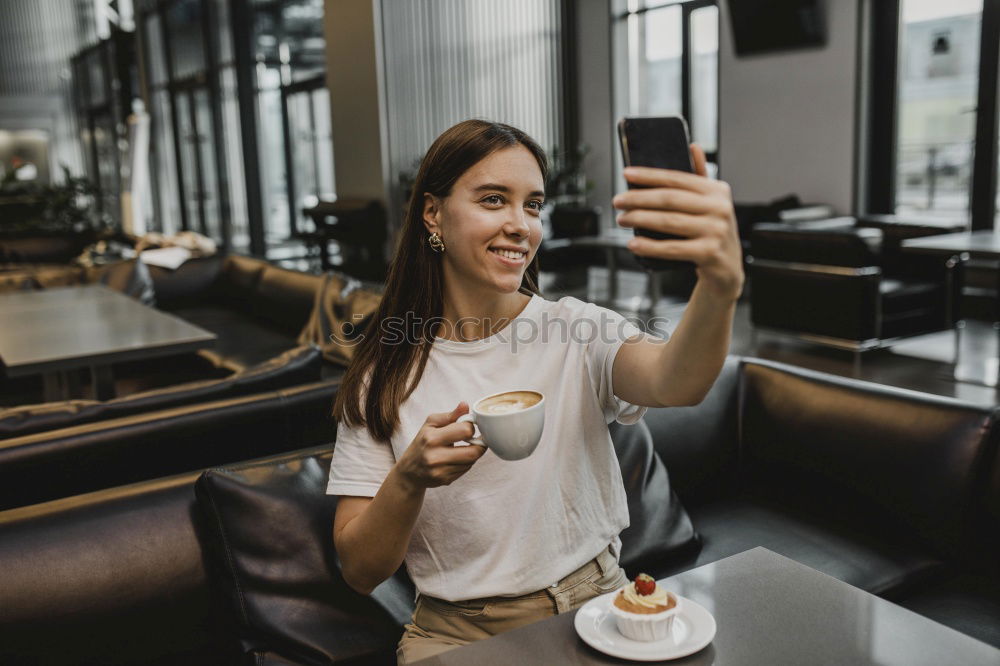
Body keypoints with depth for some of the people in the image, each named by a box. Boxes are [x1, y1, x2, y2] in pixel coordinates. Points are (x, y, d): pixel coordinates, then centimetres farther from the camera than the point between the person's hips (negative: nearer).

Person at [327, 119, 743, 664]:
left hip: (592, 604, 0)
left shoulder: (577, 331, -4)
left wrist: (721, 288, -47)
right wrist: (410, 478, -22)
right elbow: (359, 572, -3)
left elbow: (674, 384, -27)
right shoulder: (385, 374, -3)